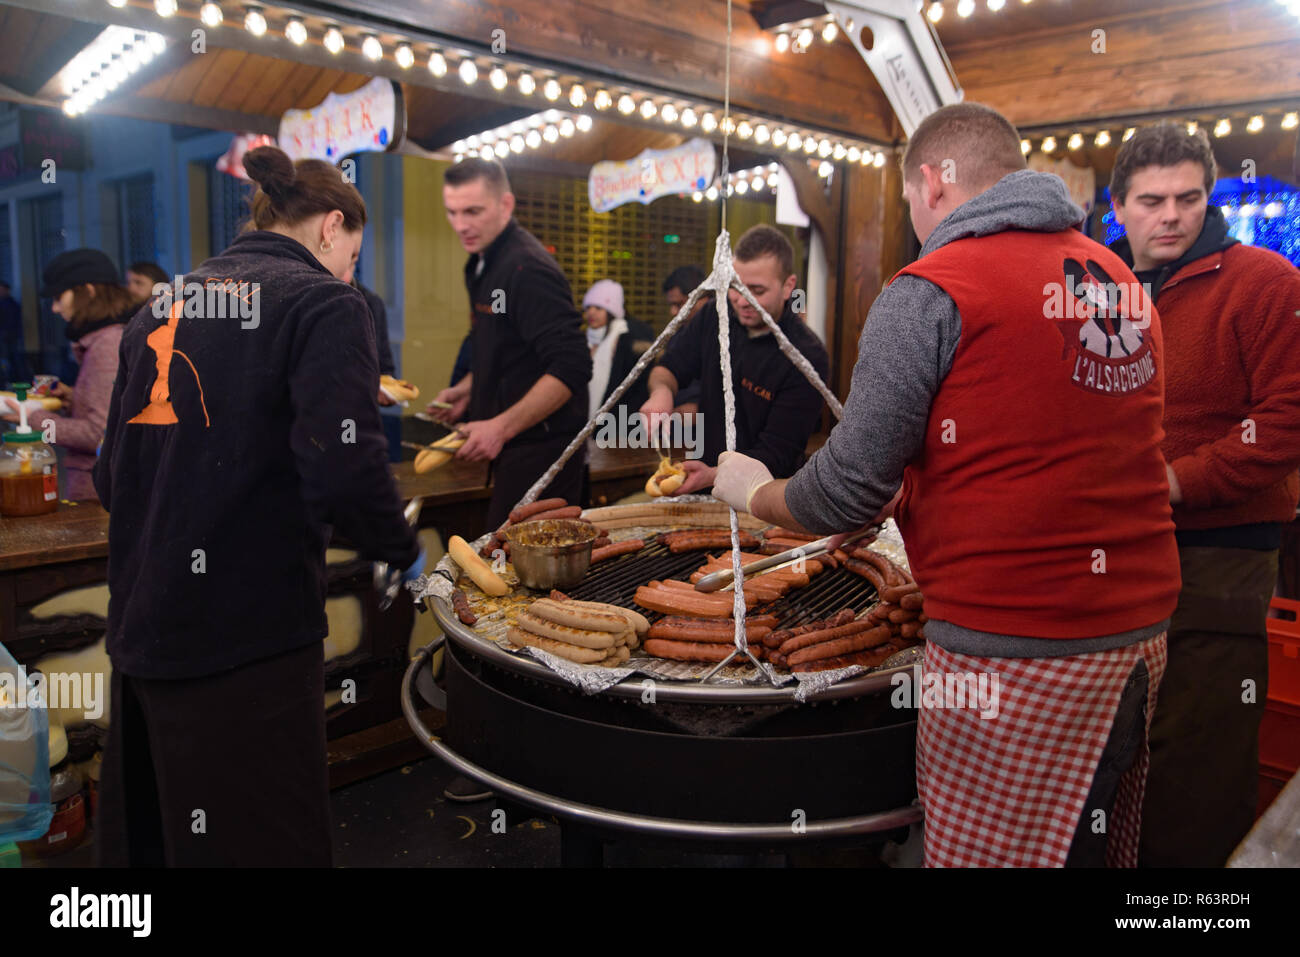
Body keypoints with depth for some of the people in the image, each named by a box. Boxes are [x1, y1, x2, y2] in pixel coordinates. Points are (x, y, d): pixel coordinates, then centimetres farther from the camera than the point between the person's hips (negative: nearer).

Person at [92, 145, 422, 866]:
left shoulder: (163, 305, 13)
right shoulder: (323, 302, -8)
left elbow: (112, 479, 16)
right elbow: (343, 473, -21)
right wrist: (402, 552, -5)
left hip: (139, 628, 8)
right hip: (247, 637, -7)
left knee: (146, 835, 22)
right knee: (259, 837, 6)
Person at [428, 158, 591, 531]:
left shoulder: (527, 268, -17)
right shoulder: (483, 265, 14)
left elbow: (571, 367, -25)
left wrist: (501, 427, -25)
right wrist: (468, 389, 14)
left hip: (538, 448, -9)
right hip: (512, 444, 9)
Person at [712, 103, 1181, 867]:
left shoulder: (933, 291, -11)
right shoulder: (1120, 280, 12)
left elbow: (850, 490, -12)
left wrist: (752, 491, 8)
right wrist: (905, 494, 26)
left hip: (1015, 651, -8)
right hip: (1142, 631, 8)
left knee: (994, 851, 7)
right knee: (1102, 846, 22)